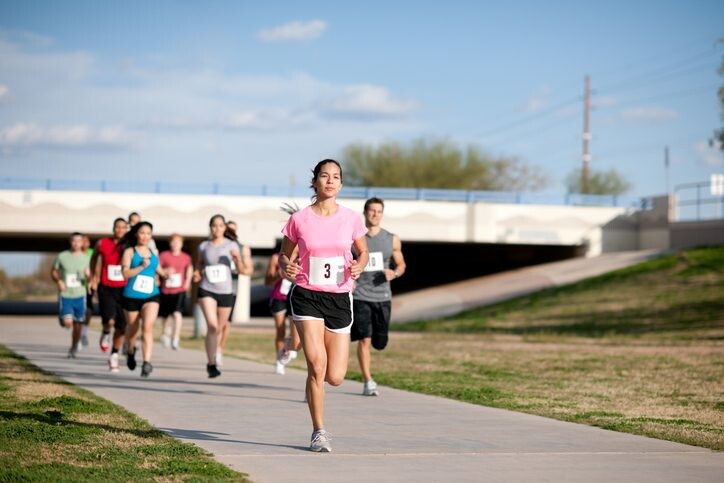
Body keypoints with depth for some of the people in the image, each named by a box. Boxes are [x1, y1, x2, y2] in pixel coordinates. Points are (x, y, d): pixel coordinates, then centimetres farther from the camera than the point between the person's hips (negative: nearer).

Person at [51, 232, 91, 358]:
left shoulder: (85, 258, 4)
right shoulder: (62, 257, -2)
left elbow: (89, 276, 10)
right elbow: (53, 272, 10)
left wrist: (88, 276, -15)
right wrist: (58, 281, -10)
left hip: (80, 295, 2)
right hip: (65, 295, -2)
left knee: (78, 325, 5)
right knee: (68, 322, -17)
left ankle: (73, 349, 23)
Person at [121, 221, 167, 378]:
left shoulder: (153, 253, 12)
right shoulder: (129, 252, -1)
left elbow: (158, 269, 29)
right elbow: (125, 273, -12)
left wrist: (166, 274, 9)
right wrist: (141, 267, -23)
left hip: (151, 296, 2)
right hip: (131, 296, -2)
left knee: (148, 327, -18)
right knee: (132, 328, 13)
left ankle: (147, 362, -25)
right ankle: (130, 351, 45)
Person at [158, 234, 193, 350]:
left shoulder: (186, 257, 3)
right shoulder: (164, 255, -5)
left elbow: (189, 268, 23)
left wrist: (188, 281, 12)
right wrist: (165, 271, -24)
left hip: (180, 290, 0)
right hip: (166, 291, 0)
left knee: (177, 313, -20)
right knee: (164, 315, 14)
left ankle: (175, 339, -24)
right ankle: (165, 333, 44)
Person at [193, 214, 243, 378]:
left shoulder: (231, 245, 2)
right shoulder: (204, 246, 6)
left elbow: (242, 268, -2)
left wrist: (238, 259, -22)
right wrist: (197, 274, 1)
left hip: (225, 291, 1)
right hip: (206, 290, -1)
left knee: (219, 328, 10)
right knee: (212, 325, -18)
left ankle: (212, 360, 32)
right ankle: (212, 363, -14)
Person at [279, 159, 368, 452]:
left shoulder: (351, 219, 1)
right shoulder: (299, 220, -3)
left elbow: (363, 252, 15)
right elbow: (284, 254, 10)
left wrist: (358, 267, -7)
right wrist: (286, 267, -13)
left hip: (339, 299, 2)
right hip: (307, 296, -2)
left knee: (335, 377, -2)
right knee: (316, 367, -15)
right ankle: (319, 431, 1)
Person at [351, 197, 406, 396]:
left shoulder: (392, 240, 5)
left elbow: (401, 264, 14)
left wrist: (395, 273, -8)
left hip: (383, 297, 3)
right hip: (360, 296, -3)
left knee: (379, 341, 6)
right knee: (364, 339, -13)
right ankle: (368, 382, -7)